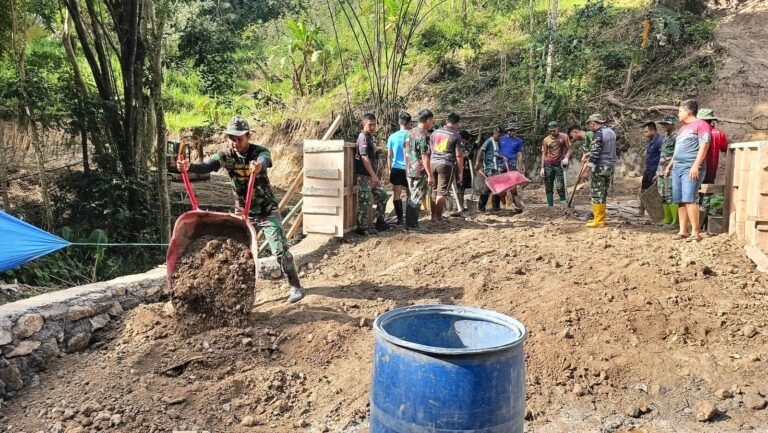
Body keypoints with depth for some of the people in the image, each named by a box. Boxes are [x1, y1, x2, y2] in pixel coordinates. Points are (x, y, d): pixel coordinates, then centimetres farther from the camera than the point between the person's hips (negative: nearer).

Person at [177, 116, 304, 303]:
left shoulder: (260, 152, -17)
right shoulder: (226, 155, -9)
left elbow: (264, 160, -42)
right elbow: (207, 166, -28)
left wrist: (259, 166, -68)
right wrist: (189, 167, -50)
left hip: (267, 211, -4)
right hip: (243, 213, 4)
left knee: (280, 249, -9)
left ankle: (295, 287, 2)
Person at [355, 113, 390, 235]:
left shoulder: (370, 137, 16)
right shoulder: (363, 137, -12)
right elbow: (364, 158, -20)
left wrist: (374, 176, 20)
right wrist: (373, 175, -22)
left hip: (370, 175, 10)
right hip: (363, 175, -10)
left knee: (383, 195, 14)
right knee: (365, 201, -6)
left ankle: (380, 222, 22)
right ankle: (362, 227, 1)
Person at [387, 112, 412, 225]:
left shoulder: (392, 137, 3)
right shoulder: (411, 135, -4)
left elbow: (389, 156, 6)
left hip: (396, 168, 1)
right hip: (408, 168, -1)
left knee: (396, 195, 5)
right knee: (410, 194, 10)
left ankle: (400, 219, 2)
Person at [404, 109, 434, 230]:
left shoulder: (411, 132, 11)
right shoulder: (424, 135, -16)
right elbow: (425, 157, -20)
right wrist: (430, 175, -19)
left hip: (409, 170, 9)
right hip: (420, 172, -9)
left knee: (412, 198, 16)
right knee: (417, 199, -2)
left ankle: (409, 223, 21)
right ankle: (412, 224, 1)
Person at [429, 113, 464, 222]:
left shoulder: (435, 133, 13)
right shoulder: (456, 136, -3)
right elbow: (459, 155, -5)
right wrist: (461, 172, 1)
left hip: (433, 163, 5)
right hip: (446, 165, -5)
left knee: (434, 191, 13)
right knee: (442, 192, -2)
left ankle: (433, 216, 18)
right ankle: (438, 217, 0)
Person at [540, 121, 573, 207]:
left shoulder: (564, 137, 1)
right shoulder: (546, 140, 5)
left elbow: (570, 148, 3)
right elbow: (544, 154, 7)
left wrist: (566, 157, -17)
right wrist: (542, 168, 3)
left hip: (559, 164, -2)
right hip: (548, 165, 2)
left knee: (560, 186, -11)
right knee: (548, 188, 3)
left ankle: (563, 202, 2)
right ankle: (550, 206, 7)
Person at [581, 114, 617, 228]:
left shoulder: (599, 134, -14)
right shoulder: (611, 132, 13)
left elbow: (595, 153, -20)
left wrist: (587, 170, -21)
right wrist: (589, 155, 24)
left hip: (599, 167, -8)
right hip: (610, 167, 8)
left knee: (597, 194, -4)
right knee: (603, 194, 14)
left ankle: (598, 221, -4)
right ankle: (600, 218, 18)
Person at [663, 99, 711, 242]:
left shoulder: (701, 125, -3)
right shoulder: (682, 128, 23)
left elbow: (704, 147, -12)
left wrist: (695, 166, -20)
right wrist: (669, 166, 24)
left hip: (691, 169, -9)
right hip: (677, 168, 9)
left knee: (689, 200, -16)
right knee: (680, 201, 5)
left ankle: (695, 232, -15)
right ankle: (683, 231, 7)